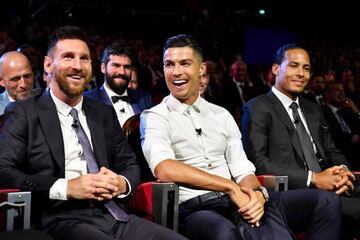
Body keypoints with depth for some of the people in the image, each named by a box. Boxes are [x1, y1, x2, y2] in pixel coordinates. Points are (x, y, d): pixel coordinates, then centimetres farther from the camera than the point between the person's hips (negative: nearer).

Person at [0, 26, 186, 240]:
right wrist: (66, 187, -16)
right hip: (64, 220, -4)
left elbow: (131, 165, 20)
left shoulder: (105, 114, 19)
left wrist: (122, 184, -4)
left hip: (116, 216, 5)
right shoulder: (26, 113, 5)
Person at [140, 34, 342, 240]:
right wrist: (231, 186, -16)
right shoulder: (154, 117, 3)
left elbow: (242, 169, 12)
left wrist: (257, 193, -12)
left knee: (326, 201, -7)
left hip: (238, 201, 6)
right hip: (196, 208, -6)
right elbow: (164, 169, -15)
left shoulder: (222, 115, 19)